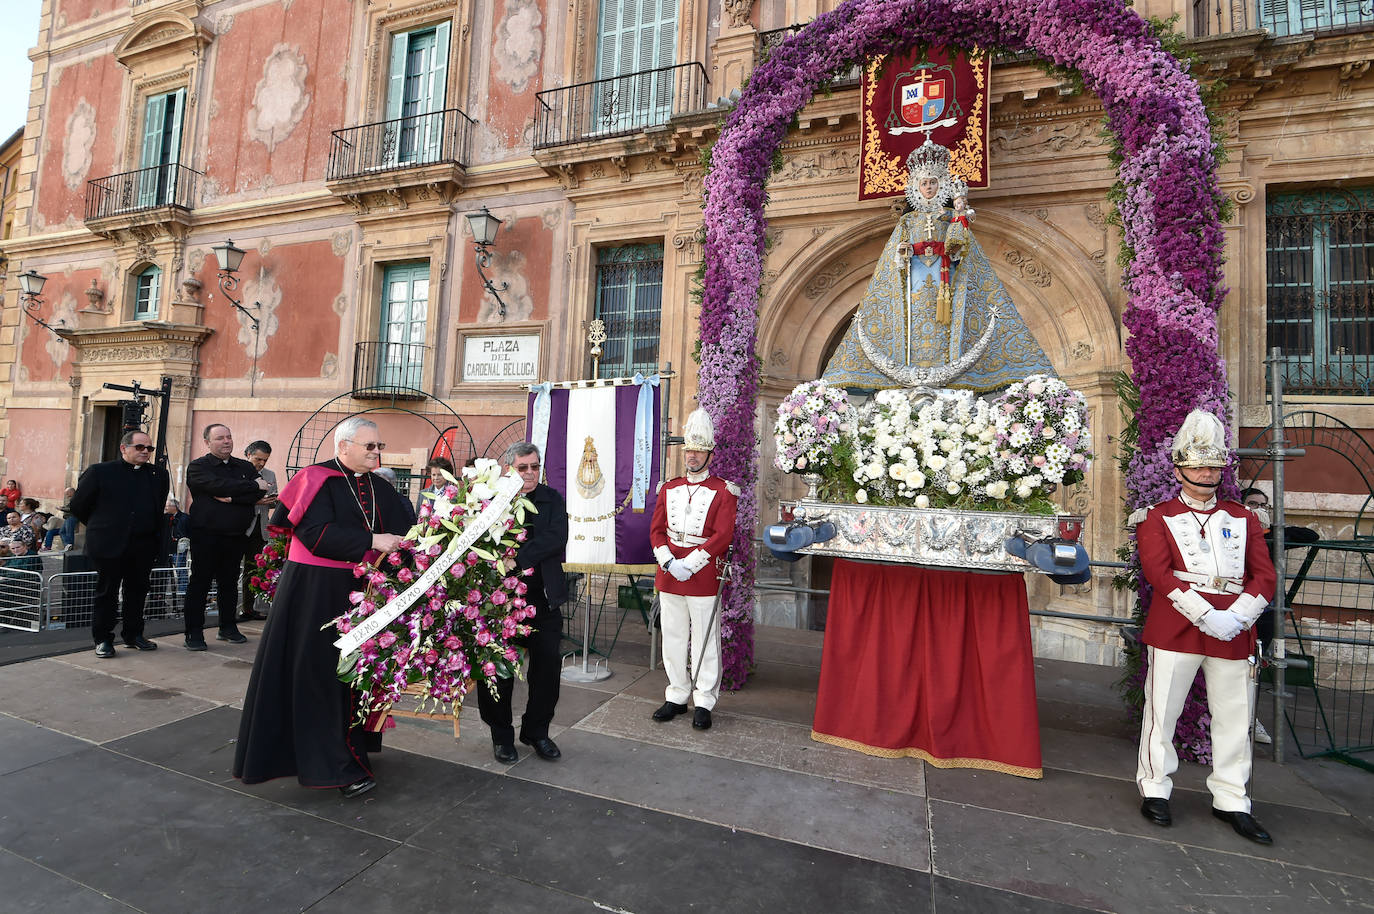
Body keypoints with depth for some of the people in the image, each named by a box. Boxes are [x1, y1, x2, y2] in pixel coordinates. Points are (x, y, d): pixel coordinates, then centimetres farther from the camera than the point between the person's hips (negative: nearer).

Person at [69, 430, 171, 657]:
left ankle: (133, 635, 24)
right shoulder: (100, 472, -3)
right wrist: (101, 526, 9)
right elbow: (78, 505, 4)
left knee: (137, 592, 11)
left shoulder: (159, 475, 7)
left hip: (144, 547, 4)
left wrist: (152, 531, 11)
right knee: (107, 592, 5)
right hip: (109, 545, -3)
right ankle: (103, 639, 16)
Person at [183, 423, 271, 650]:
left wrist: (231, 497, -15)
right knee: (200, 583, 1)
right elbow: (218, 486, -18)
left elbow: (259, 494, -2)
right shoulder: (198, 467, 1)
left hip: (236, 536, 4)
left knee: (229, 583, 11)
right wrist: (253, 485, -13)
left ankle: (228, 627, 22)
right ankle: (194, 633, 9)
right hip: (205, 535, -4)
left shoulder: (246, 468, 12)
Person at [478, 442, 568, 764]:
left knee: (547, 669, 10)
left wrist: (517, 558, -21)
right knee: (498, 671, 9)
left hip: (543, 599, 2)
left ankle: (536, 731, 31)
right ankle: (501, 735, 30)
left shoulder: (552, 499, 3)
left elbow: (557, 539, -12)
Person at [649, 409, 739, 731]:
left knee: (705, 641, 5)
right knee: (673, 638, 13)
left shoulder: (723, 492, -4)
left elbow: (723, 536, -12)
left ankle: (704, 702, 18)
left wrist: (690, 563, -17)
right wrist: (669, 563, -10)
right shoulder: (668, 489, 10)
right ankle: (677, 697, 27)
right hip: (669, 575, 4)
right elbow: (656, 530, 6)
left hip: (704, 576, -4)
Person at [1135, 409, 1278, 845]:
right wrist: (1205, 616, -18)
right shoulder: (1159, 518, 2)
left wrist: (1235, 618, -9)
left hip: (1234, 633, 4)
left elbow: (1264, 576, 6)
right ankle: (1155, 791, 19)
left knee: (1235, 719, 12)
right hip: (1175, 629, -4)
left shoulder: (1243, 519, 13)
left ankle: (1231, 802, 27)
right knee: (1162, 712, 3)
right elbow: (1160, 574, -10)